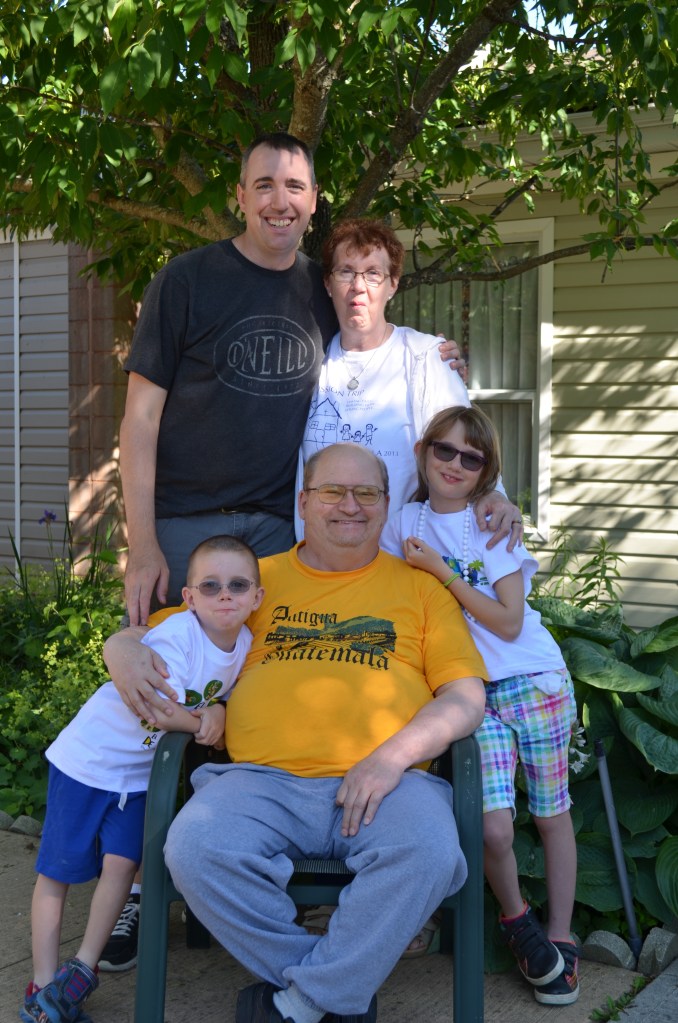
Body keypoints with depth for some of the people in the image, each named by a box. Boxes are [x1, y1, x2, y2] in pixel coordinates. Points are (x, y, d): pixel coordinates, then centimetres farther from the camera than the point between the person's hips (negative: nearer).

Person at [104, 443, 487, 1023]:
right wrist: (125, 655, 0)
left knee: (429, 855, -33)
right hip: (263, 778, 1)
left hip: (385, 783, -1)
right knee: (196, 849, -29)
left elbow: (467, 698, 8)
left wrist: (396, 754, -9)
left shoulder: (419, 587, 18)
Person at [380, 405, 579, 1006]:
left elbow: (507, 623, -12)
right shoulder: (404, 527, 4)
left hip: (536, 681, -1)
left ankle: (560, 937, 24)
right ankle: (517, 921, 15)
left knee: (551, 815, 6)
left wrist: (440, 571, -15)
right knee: (493, 827, -13)